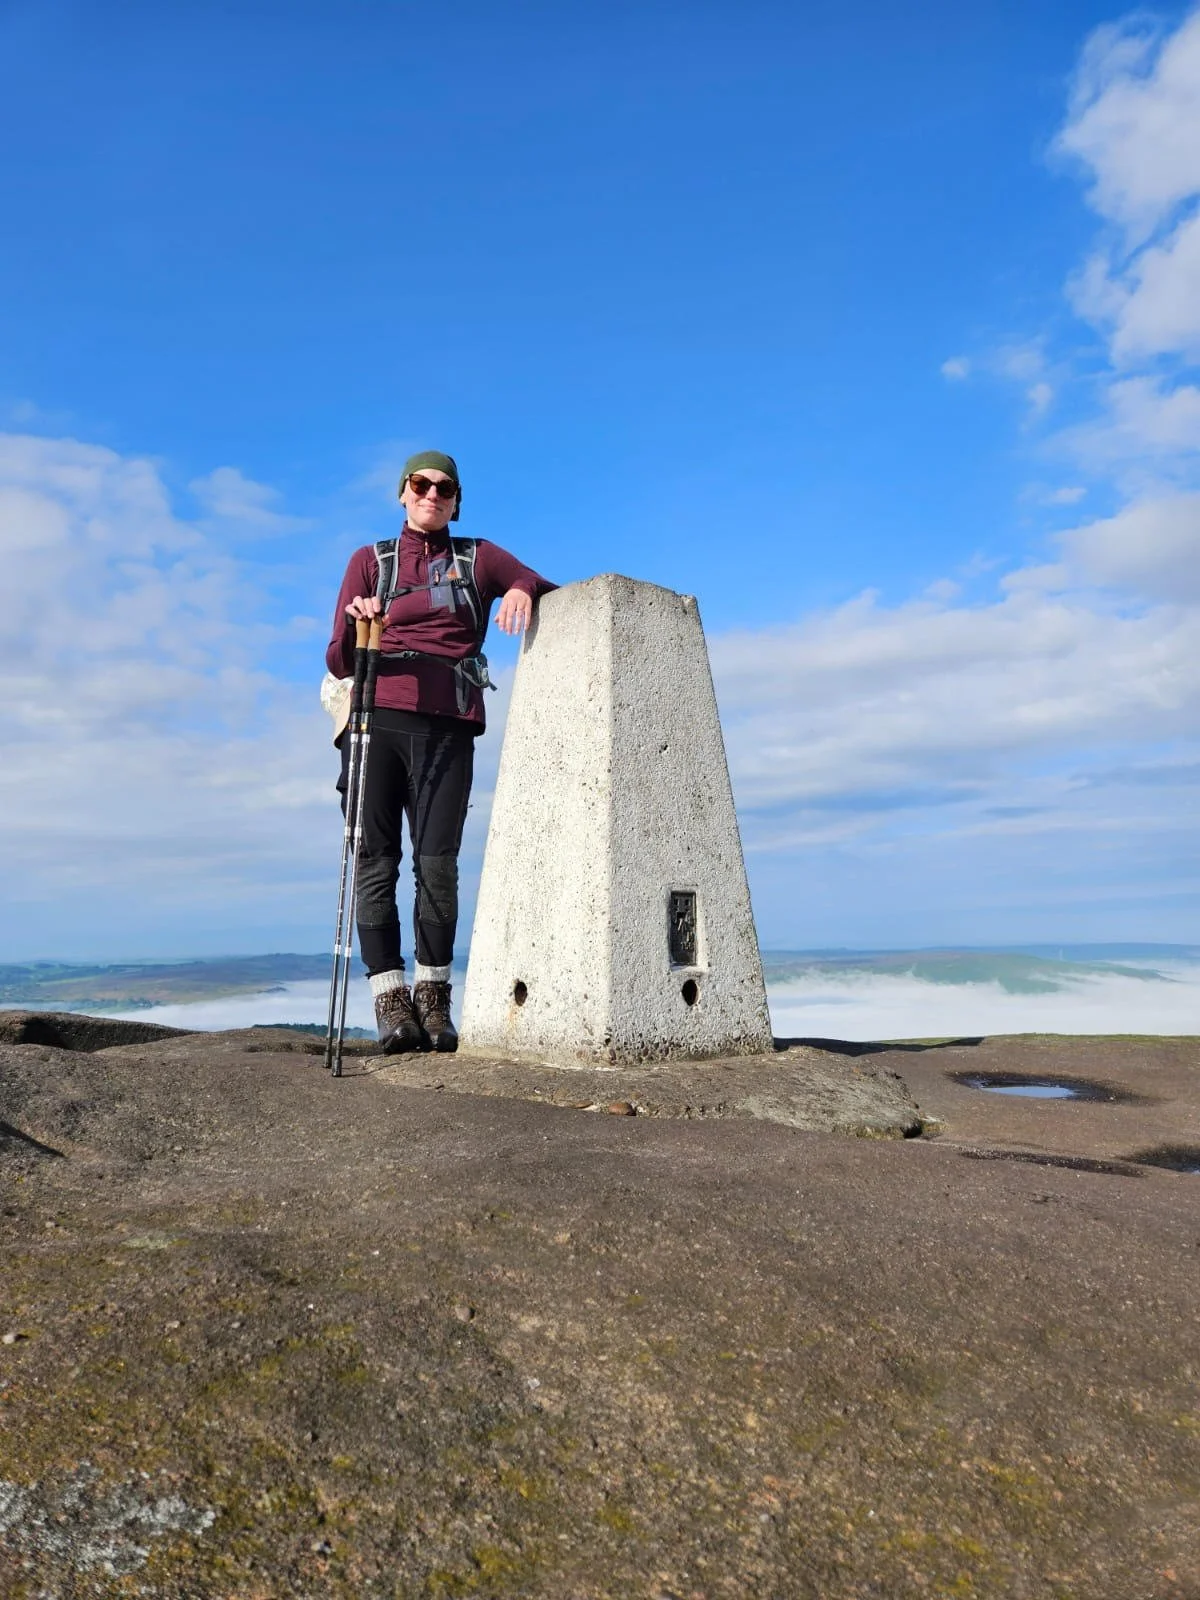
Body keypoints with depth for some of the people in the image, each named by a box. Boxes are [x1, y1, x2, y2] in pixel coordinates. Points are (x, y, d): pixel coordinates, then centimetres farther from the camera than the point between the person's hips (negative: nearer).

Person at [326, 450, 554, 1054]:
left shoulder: (479, 557, 19)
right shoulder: (370, 560, 18)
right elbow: (339, 662, 11)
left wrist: (523, 589, -8)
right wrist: (355, 625, -11)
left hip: (447, 727, 0)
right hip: (377, 719, 1)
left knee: (437, 864, -10)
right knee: (376, 860, -7)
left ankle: (433, 999, -1)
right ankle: (390, 999, -5)